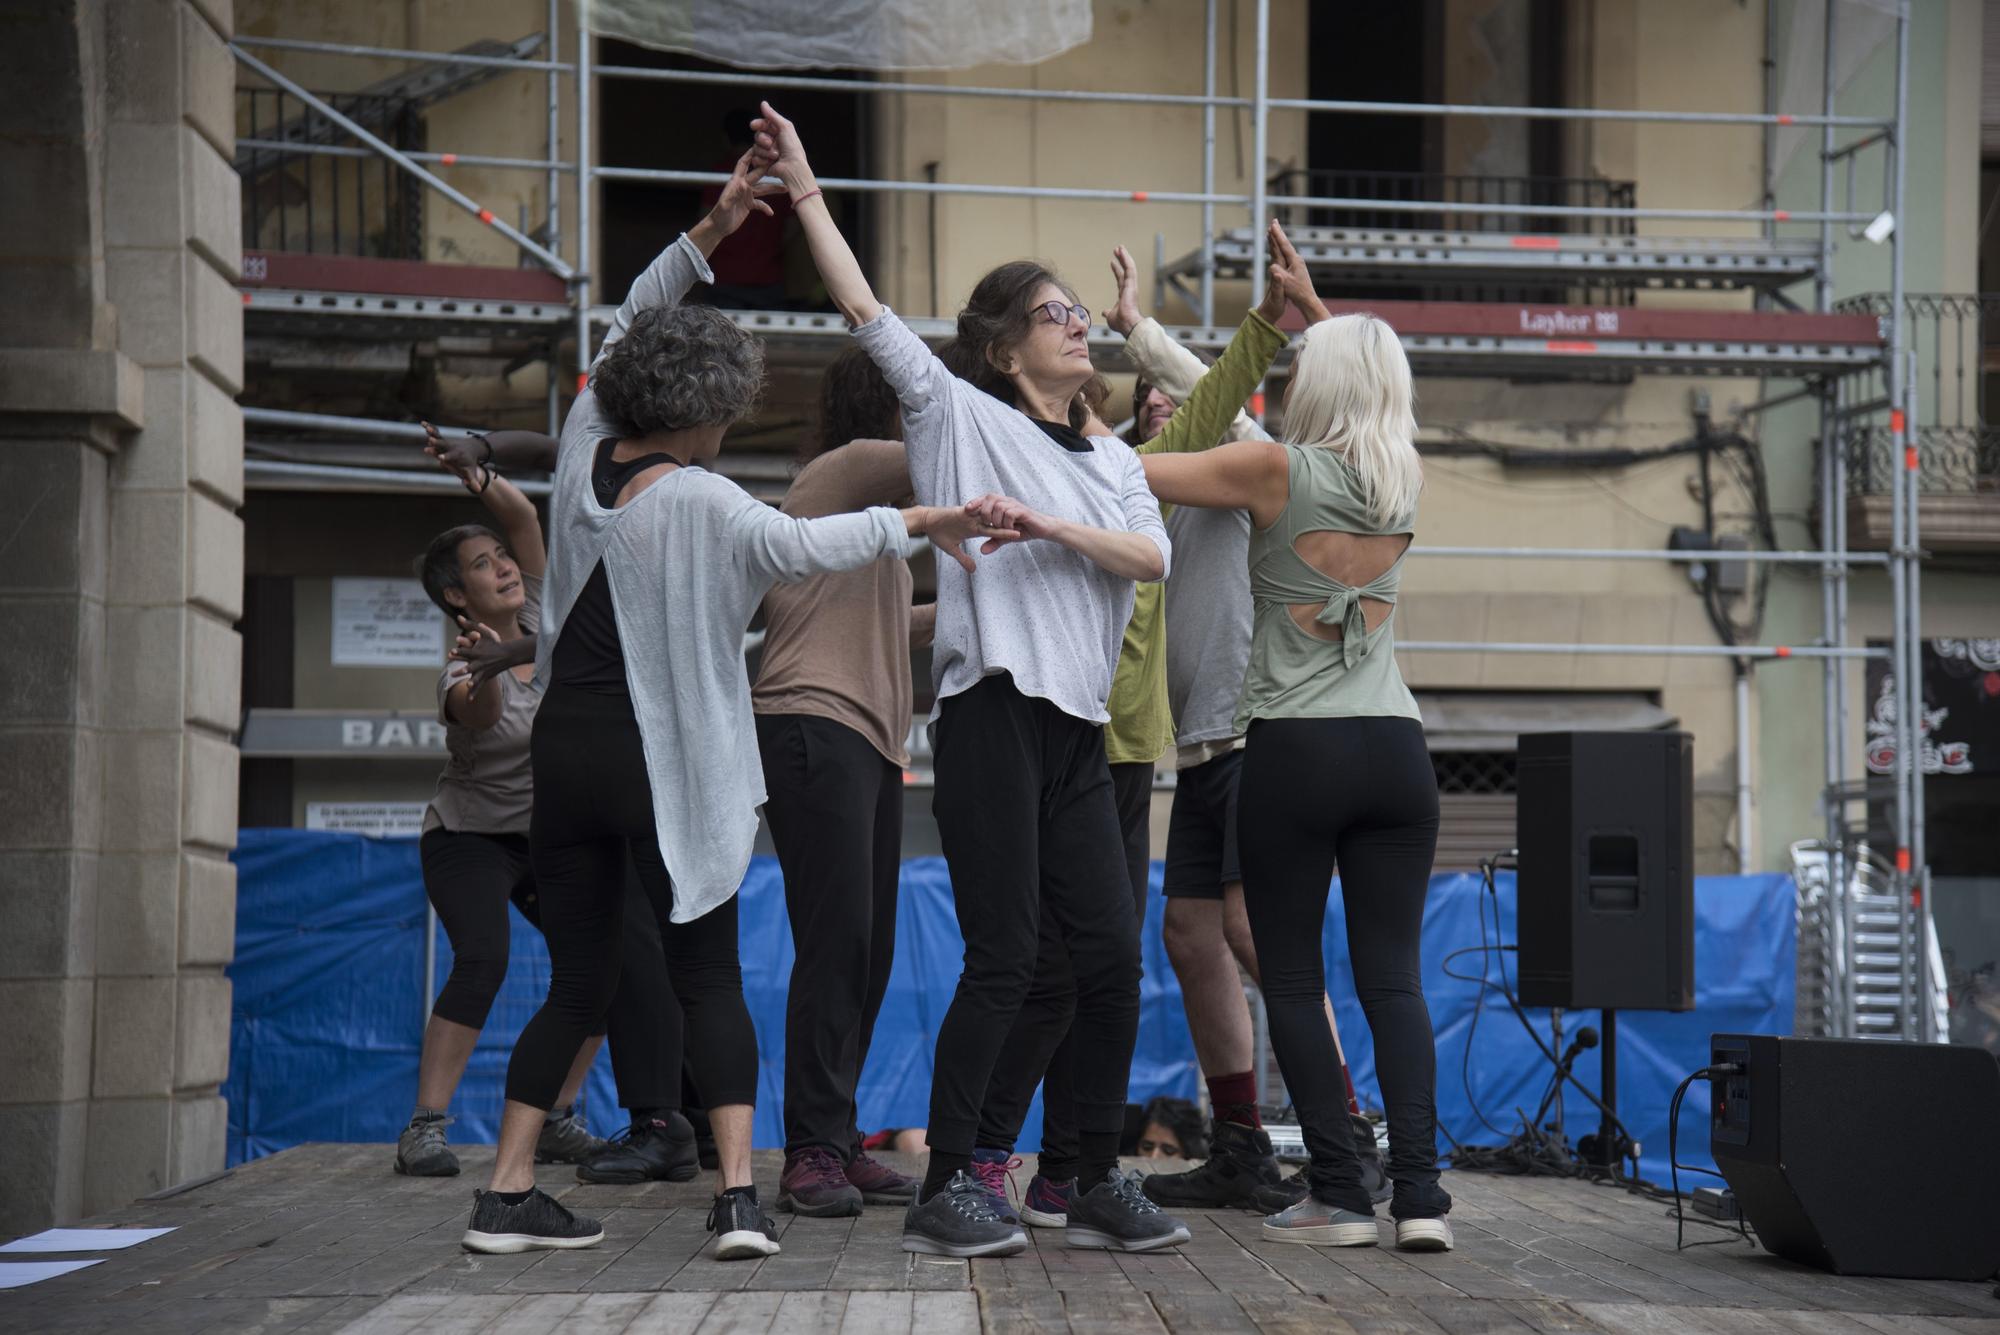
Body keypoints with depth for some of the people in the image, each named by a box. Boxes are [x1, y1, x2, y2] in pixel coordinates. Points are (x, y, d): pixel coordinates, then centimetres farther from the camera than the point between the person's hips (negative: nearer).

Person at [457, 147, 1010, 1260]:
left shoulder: (586, 451, 5)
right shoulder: (698, 501, -13)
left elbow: (630, 327, 17)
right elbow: (798, 546, -24)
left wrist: (708, 233, 15)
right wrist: (920, 520, -19)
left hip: (569, 750, 6)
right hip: (663, 764, -6)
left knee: (579, 980, 12)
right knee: (710, 979, 1)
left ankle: (510, 1195, 9)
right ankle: (739, 1195, -9)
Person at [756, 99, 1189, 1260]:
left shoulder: (1113, 460, 21)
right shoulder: (960, 416, 7)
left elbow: (1152, 557, 3)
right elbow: (863, 308, 0)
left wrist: (1049, 526, -12)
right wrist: (804, 190, 0)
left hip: (1079, 729, 6)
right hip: (994, 712, -6)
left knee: (1113, 958, 2)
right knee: (1006, 958, -9)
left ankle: (1101, 1184, 11)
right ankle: (945, 1192, -2)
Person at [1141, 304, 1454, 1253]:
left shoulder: (1277, 471, -6)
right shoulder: (1403, 481, 9)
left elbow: (1134, 471, -3)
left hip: (1292, 749, -4)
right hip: (1396, 749, 4)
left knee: (1292, 978, 4)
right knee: (1392, 977, 4)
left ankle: (1338, 1192, 1)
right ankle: (1419, 1192, -5)